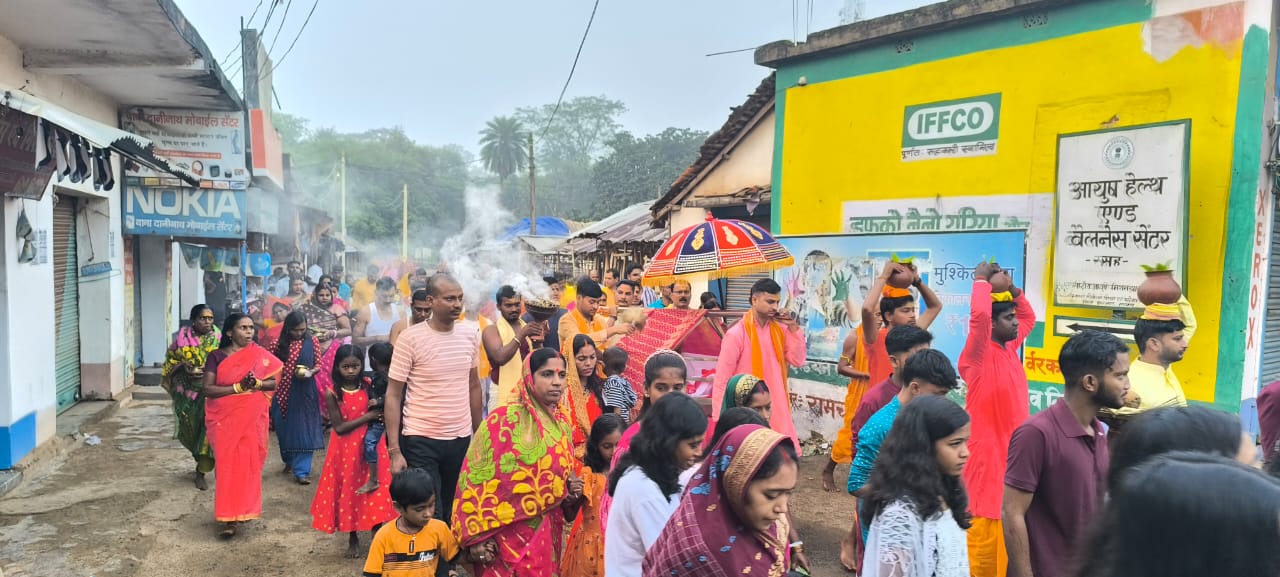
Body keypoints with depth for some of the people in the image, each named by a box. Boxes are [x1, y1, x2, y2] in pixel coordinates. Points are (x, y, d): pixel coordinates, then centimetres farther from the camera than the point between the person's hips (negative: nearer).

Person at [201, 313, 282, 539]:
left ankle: (243, 509, 19)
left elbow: (274, 382, 3)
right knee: (227, 464, -2)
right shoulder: (216, 356, -2)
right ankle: (229, 518, 5)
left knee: (249, 463, 4)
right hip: (224, 419, -1)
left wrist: (257, 384, -16)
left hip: (252, 418, 1)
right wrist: (238, 387, -19)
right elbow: (207, 389, -9)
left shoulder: (260, 354, 3)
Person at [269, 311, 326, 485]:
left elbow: (318, 365, 3)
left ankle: (301, 471, 0)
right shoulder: (280, 343, -1)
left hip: (304, 391, -1)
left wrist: (310, 372, -18)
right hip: (283, 391, 2)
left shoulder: (312, 341, -2)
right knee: (284, 428, 12)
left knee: (303, 429, -3)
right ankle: (289, 461, 35)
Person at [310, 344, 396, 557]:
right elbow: (339, 427, -13)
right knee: (349, 492, 9)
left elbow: (380, 412, 9)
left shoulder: (369, 386, -3)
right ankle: (353, 538, 26)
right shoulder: (333, 394, -9)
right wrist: (366, 416, -18)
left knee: (376, 491, 1)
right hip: (346, 450, -1)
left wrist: (377, 408, -14)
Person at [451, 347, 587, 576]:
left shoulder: (563, 426, 5)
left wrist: (574, 491, -2)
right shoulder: (503, 420, -13)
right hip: (507, 534, -5)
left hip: (548, 533, 6)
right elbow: (477, 478, -14)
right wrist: (477, 536, -17)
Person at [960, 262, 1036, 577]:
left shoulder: (1010, 348, 8)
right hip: (988, 456, -8)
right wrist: (982, 280, -19)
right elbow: (979, 313, -35)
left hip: (1012, 454, 8)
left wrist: (1011, 288, 8)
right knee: (984, 537, -1)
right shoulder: (980, 356, -16)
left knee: (1008, 537, 16)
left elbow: (1029, 317, 25)